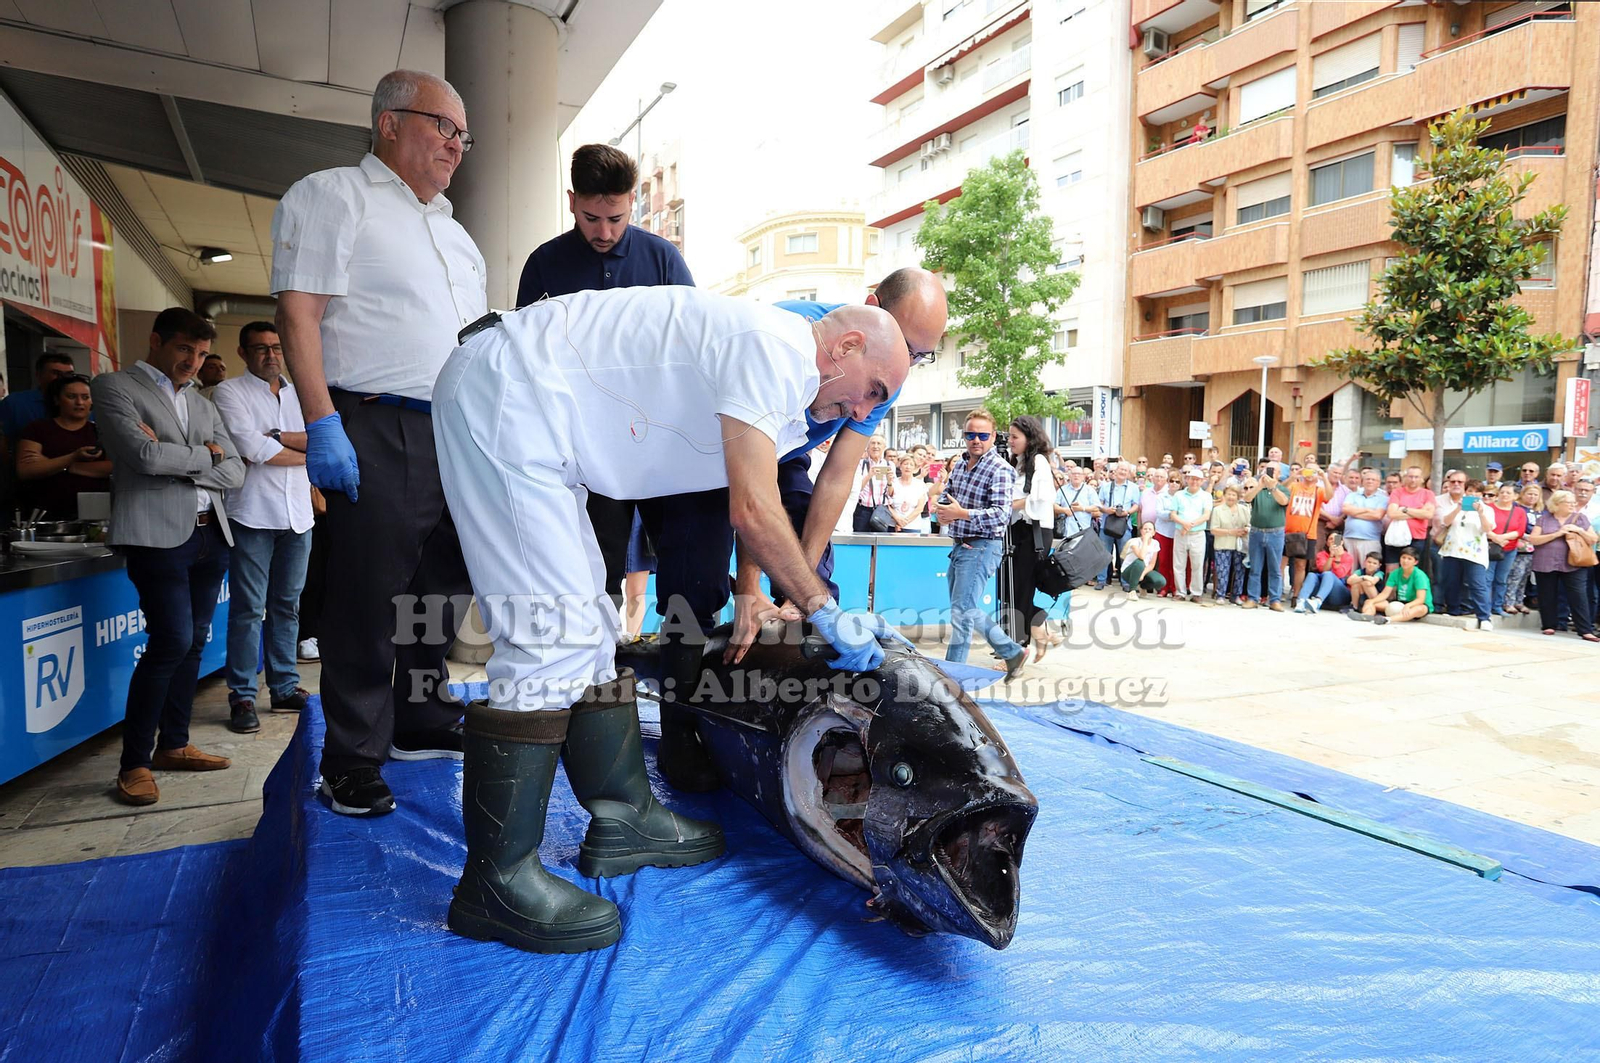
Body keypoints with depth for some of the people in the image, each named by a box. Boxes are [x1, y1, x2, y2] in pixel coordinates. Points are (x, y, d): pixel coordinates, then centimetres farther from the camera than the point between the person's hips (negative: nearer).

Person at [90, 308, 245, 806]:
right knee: (172, 642, -13)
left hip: (210, 535, 7)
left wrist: (172, 457, -5)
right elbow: (144, 455, -14)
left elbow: (234, 473, 8)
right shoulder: (115, 387, 2)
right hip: (159, 535, -6)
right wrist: (203, 454, 0)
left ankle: (173, 745, 21)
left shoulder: (203, 405, 20)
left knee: (193, 643, 10)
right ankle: (134, 764, -2)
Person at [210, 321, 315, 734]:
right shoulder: (229, 392, 3)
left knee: (287, 606, 10)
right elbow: (252, 448, -11)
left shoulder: (300, 394, 17)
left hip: (298, 515, 5)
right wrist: (304, 453, -1)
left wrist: (278, 438, -10)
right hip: (253, 514, -5)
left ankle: (285, 688, 18)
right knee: (248, 609, -3)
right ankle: (242, 697, 4)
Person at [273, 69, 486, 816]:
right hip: (378, 432, -7)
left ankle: (424, 723, 26)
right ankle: (352, 762, 7)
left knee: (441, 590, 12)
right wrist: (322, 425, -19)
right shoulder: (332, 196, 1)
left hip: (460, 436, 8)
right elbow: (298, 313, -10)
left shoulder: (452, 231, 24)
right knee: (366, 599, -4)